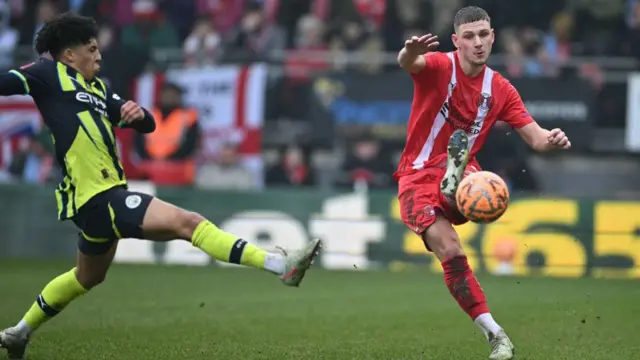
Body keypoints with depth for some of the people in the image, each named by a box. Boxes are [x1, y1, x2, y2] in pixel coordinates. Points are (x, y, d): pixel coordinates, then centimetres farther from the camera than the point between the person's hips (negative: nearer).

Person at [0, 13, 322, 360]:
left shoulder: (97, 86, 17)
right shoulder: (50, 75, -6)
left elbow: (147, 125, 15)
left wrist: (137, 114, -6)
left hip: (100, 199, 10)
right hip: (97, 197, -10)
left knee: (88, 278, 28)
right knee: (187, 222, -18)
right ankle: (281, 265, -25)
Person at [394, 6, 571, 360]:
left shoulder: (500, 89, 6)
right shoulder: (438, 67, -7)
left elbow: (534, 137, 4)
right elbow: (408, 63, -31)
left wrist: (550, 140, -22)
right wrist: (410, 52, -57)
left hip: (462, 176, 4)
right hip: (418, 176, -4)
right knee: (450, 252, -21)